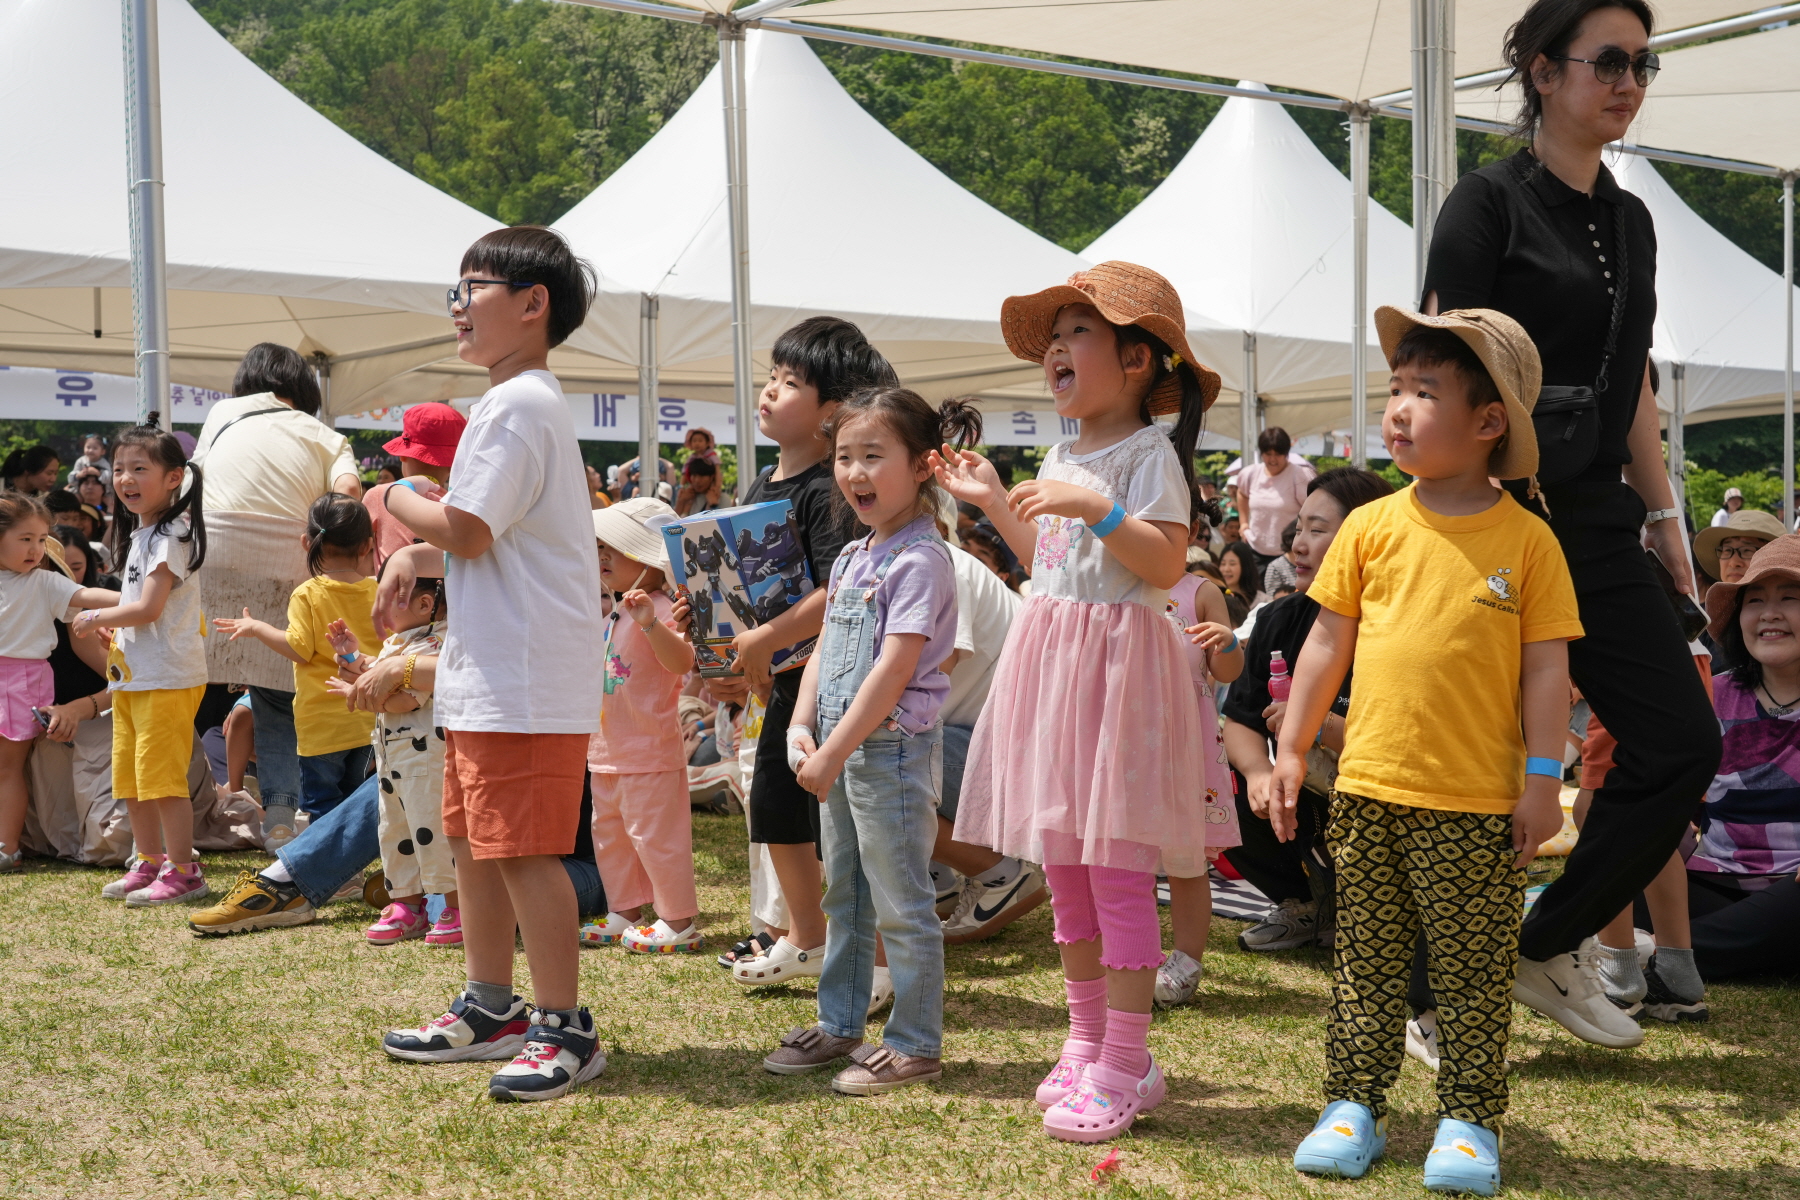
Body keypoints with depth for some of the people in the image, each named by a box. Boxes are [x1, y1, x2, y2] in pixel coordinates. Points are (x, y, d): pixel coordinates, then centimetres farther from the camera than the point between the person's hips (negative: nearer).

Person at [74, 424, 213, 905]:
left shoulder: (168, 537, -14)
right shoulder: (141, 533, 17)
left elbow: (148, 608, -21)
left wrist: (96, 617, -9)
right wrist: (112, 628, 8)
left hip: (166, 678, -10)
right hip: (132, 677, 10)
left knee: (161, 776, -7)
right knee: (130, 779, 15)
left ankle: (183, 871, 1)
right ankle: (150, 862, 27)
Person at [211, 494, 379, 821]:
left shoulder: (307, 595, -12)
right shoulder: (377, 591, 0)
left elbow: (299, 649, -17)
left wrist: (256, 628, -6)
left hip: (322, 724, -5)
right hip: (368, 722, 5)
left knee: (321, 801, 2)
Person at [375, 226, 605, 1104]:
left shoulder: (517, 405, -15)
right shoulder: (526, 402, 19)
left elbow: (468, 530, -21)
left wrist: (396, 501, -3)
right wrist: (415, 556, 9)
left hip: (525, 682, -11)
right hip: (487, 676, 11)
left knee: (524, 851, -6)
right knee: (471, 840, 17)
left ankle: (565, 1030, 2)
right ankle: (490, 1010, 29)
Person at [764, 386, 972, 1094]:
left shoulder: (920, 560, -15)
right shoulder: (850, 557, 12)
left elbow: (894, 669, -21)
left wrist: (834, 752, -20)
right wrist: (802, 727, -2)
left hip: (892, 746, -9)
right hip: (840, 745, 9)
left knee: (901, 904, 0)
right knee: (842, 895, 18)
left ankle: (916, 1045, 11)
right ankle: (839, 1024, 31)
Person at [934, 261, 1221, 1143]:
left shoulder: (1148, 454, -8)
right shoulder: (1060, 457, 16)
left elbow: (1164, 565, -19)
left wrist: (1095, 507, -27)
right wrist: (992, 502, 22)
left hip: (1115, 662, -9)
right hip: (1049, 658, 9)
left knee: (1117, 868, -6)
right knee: (1062, 866, 12)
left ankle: (1126, 1064, 3)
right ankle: (1087, 1042, 24)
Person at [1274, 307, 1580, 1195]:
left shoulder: (1526, 539, -5)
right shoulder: (1371, 528, 2)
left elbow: (1546, 666, -3)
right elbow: (1328, 641, 8)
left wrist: (1542, 780, -5)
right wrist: (1292, 749, 7)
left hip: (1478, 804, -2)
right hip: (1369, 790, 3)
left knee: (1474, 974, 7)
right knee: (1366, 963, 12)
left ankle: (1468, 1121, 20)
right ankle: (1354, 1105, 22)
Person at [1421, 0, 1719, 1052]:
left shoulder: (1631, 219, 16)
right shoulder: (1489, 203, -5)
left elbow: (1633, 384, 19)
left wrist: (1663, 513, 15)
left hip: (1602, 523, 7)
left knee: (1683, 742, 3)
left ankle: (1553, 946, 18)